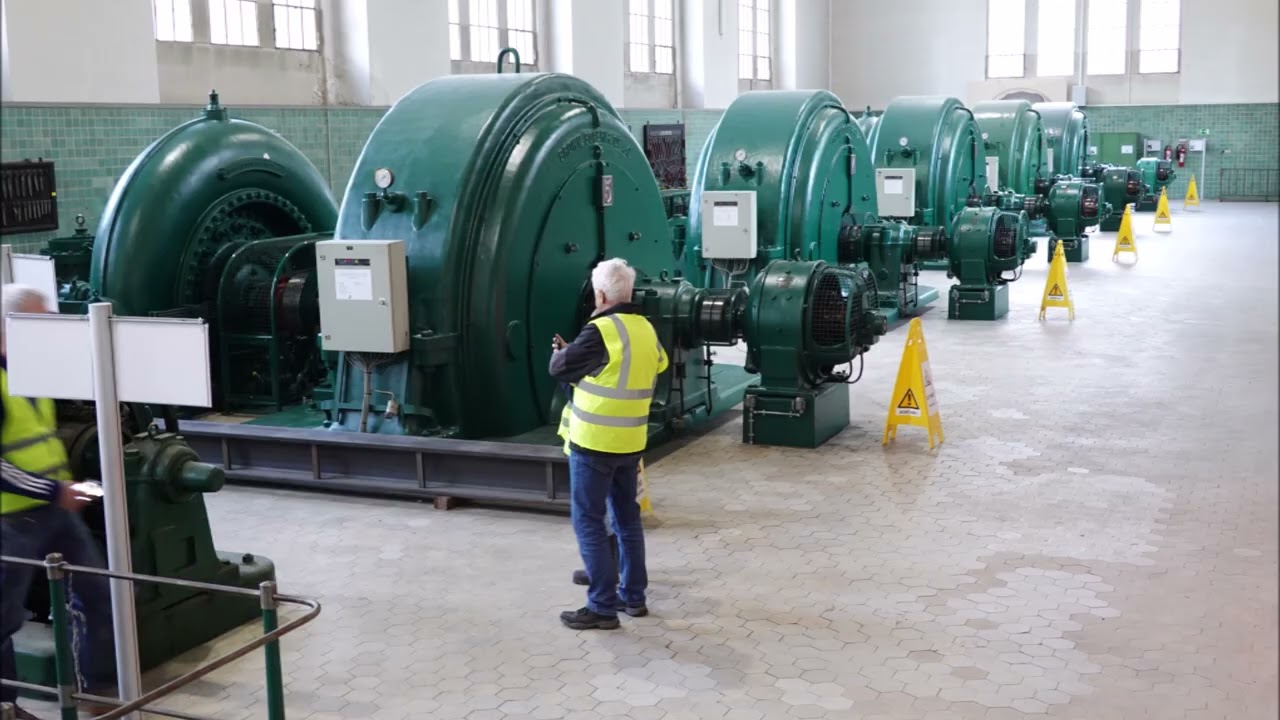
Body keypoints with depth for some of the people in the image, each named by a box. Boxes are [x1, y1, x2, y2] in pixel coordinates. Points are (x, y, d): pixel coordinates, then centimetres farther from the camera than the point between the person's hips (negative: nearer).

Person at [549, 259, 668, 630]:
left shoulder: (601, 331, -19)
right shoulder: (646, 330, 5)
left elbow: (560, 368, -10)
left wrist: (560, 351, 14)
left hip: (594, 442, -8)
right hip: (630, 442, 8)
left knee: (589, 523, 0)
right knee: (627, 519, 18)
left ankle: (602, 607, 1)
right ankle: (634, 596, 25)